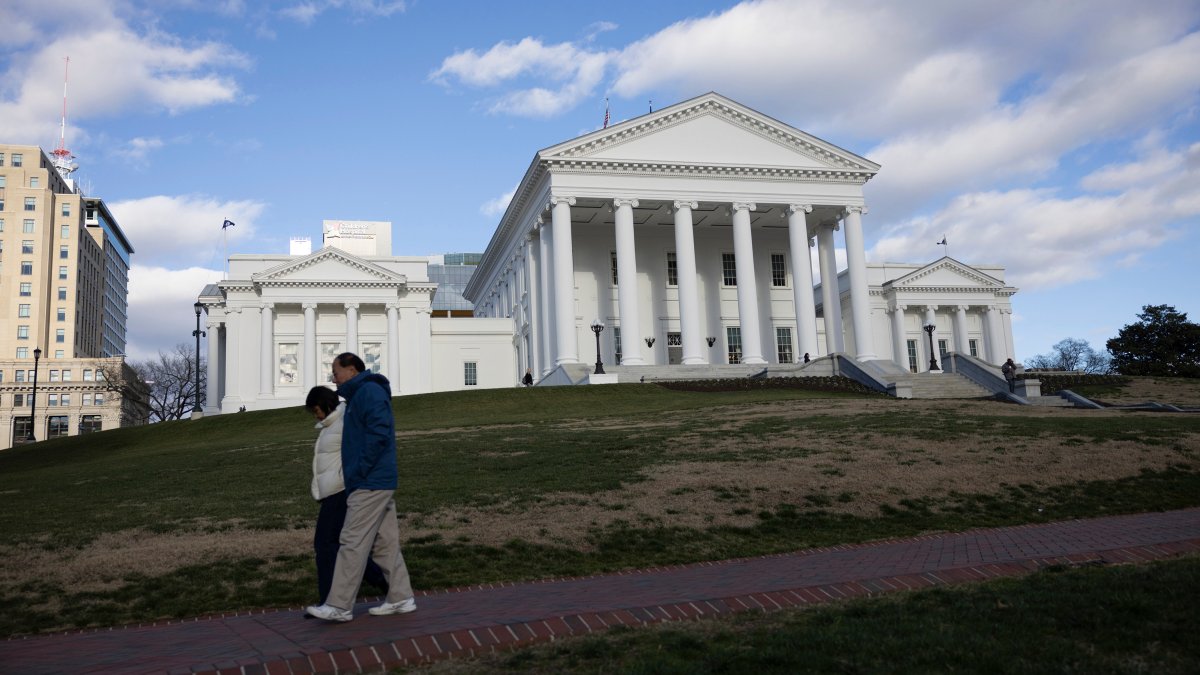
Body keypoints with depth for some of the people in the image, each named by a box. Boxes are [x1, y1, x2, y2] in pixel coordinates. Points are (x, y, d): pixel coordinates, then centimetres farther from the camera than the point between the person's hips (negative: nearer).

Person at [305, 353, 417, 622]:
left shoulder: (369, 391, -11)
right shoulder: (360, 395, 21)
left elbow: (379, 433, -23)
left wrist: (358, 471, -20)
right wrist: (354, 472, 12)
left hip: (370, 484, -10)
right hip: (380, 483, 10)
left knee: (352, 543, -6)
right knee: (386, 544, 11)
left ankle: (339, 606, -1)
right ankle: (400, 598, 15)